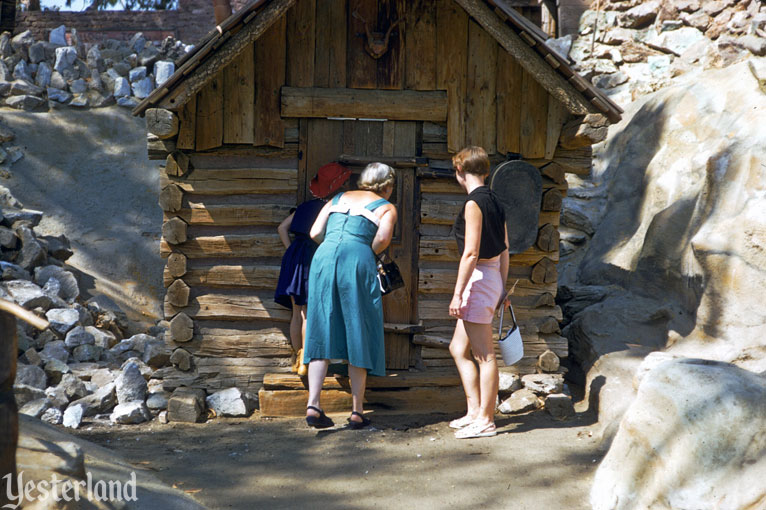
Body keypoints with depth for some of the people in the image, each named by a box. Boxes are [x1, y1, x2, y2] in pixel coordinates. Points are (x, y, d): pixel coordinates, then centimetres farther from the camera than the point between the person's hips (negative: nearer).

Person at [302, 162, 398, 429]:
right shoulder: (386, 207, 13)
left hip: (324, 257, 3)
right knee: (358, 336, 4)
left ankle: (313, 405, -5)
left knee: (321, 333, 5)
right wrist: (367, 254, 11)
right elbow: (383, 238, -7)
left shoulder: (339, 198, 24)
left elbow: (315, 233, 12)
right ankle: (357, 412, 7)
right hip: (357, 260, -3)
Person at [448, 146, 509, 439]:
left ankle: (486, 420, 3)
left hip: (478, 279, -9)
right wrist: (502, 288, 22)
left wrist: (457, 293, -17)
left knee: (484, 355, -3)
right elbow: (504, 250, 16)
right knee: (458, 349, 15)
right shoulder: (494, 201, 13)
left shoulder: (474, 203, -13)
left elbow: (471, 253, -18)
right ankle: (474, 412, 19)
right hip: (492, 278, 10)